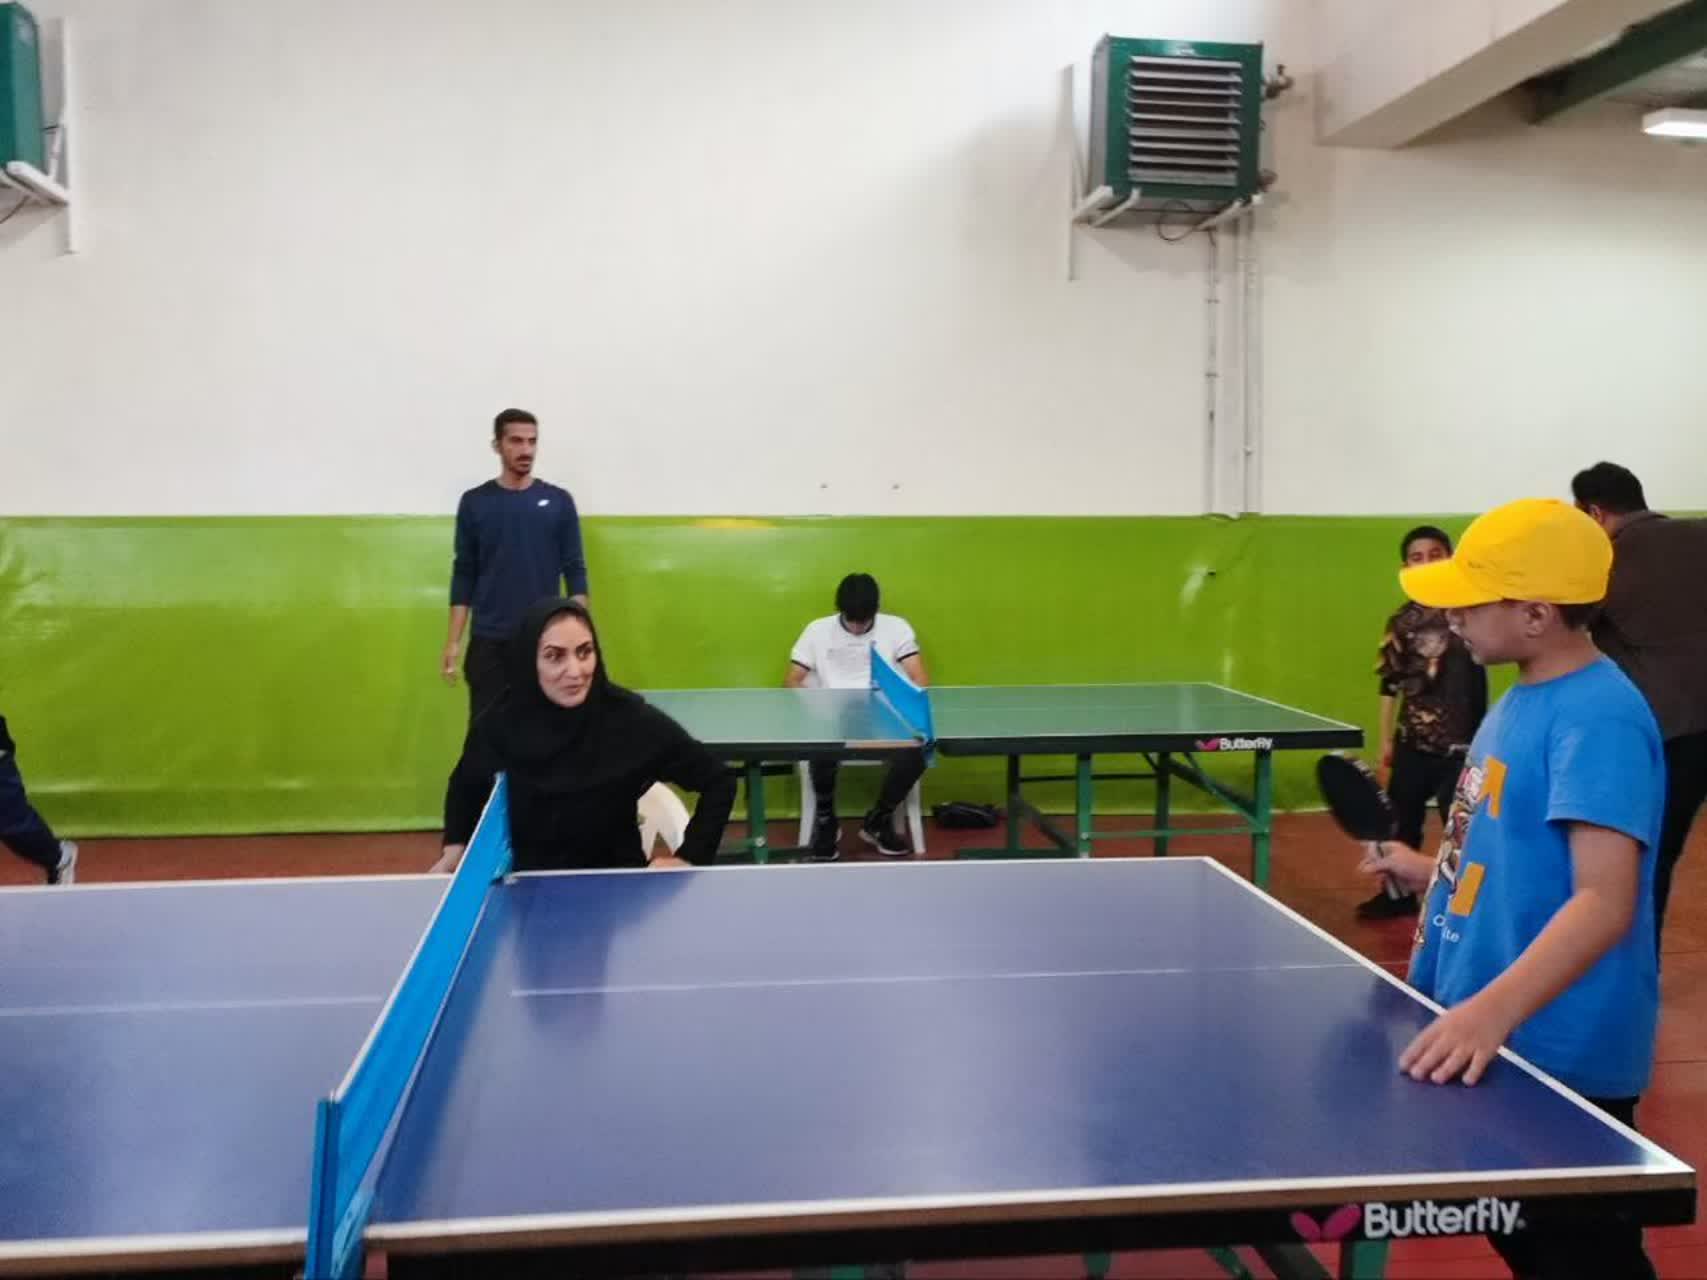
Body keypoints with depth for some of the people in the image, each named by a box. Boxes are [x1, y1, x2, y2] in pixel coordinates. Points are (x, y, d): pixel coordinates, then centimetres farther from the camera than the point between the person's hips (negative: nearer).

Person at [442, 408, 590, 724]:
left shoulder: (558, 501, 3)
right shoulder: (475, 502, 3)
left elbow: (575, 571, 3)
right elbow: (464, 576, 5)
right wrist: (454, 641, 0)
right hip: (489, 642, 0)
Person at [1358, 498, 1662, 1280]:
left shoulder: (1598, 719, -22)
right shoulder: (1526, 698, 8)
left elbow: (1604, 900, -32)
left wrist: (1492, 1010, -42)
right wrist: (1432, 873, 7)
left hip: (1558, 1058, -9)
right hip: (1491, 1041, 9)